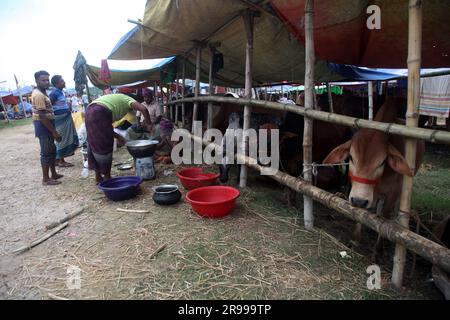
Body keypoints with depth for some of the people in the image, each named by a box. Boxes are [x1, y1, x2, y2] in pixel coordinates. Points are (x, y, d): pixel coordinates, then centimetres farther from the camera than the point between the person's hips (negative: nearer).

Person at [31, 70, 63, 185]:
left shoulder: (41, 93, 14)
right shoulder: (39, 95, -19)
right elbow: (42, 116, -24)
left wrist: (53, 130, 21)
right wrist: (54, 132, -22)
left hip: (46, 125, 10)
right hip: (43, 126, -10)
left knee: (51, 150, 17)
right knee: (46, 152, -4)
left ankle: (53, 174, 27)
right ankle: (46, 179, 4)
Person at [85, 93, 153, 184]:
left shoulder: (116, 99, 35)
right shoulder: (128, 100, 15)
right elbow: (143, 109, -8)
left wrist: (117, 136, 29)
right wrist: (148, 124, 3)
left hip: (89, 112, 9)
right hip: (100, 113, -9)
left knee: (95, 146, 15)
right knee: (105, 147, 1)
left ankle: (98, 176, 24)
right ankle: (106, 177, 9)